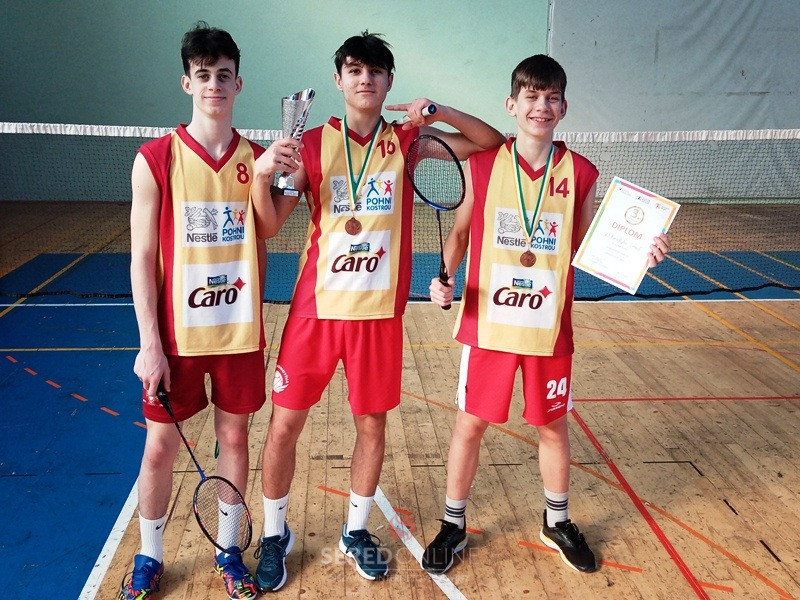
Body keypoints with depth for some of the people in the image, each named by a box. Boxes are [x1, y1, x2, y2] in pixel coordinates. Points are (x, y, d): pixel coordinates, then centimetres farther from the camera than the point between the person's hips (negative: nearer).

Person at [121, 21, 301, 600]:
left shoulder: (259, 160, 1)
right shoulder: (155, 159, -7)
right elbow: (142, 258, -7)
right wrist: (150, 344, -9)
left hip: (240, 332, 2)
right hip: (175, 334, -2)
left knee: (235, 437, 13)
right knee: (160, 448, 9)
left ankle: (228, 548, 32)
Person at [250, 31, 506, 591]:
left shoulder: (405, 140, 4)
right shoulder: (315, 143, 0)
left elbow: (493, 141, 6)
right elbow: (269, 224, -4)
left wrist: (439, 111, -10)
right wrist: (263, 175, -24)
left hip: (380, 312, 1)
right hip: (316, 308, -1)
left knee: (372, 426, 11)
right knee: (284, 426, 4)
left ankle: (357, 531, 33)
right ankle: (275, 535, 27)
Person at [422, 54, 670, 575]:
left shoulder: (581, 173, -3)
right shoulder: (481, 164, -5)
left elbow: (586, 251, 5)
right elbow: (460, 232, 6)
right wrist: (445, 276, -10)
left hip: (549, 330, 1)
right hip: (487, 325, -1)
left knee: (554, 426, 16)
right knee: (470, 425, 9)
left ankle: (558, 521, 40)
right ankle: (454, 526, 30)